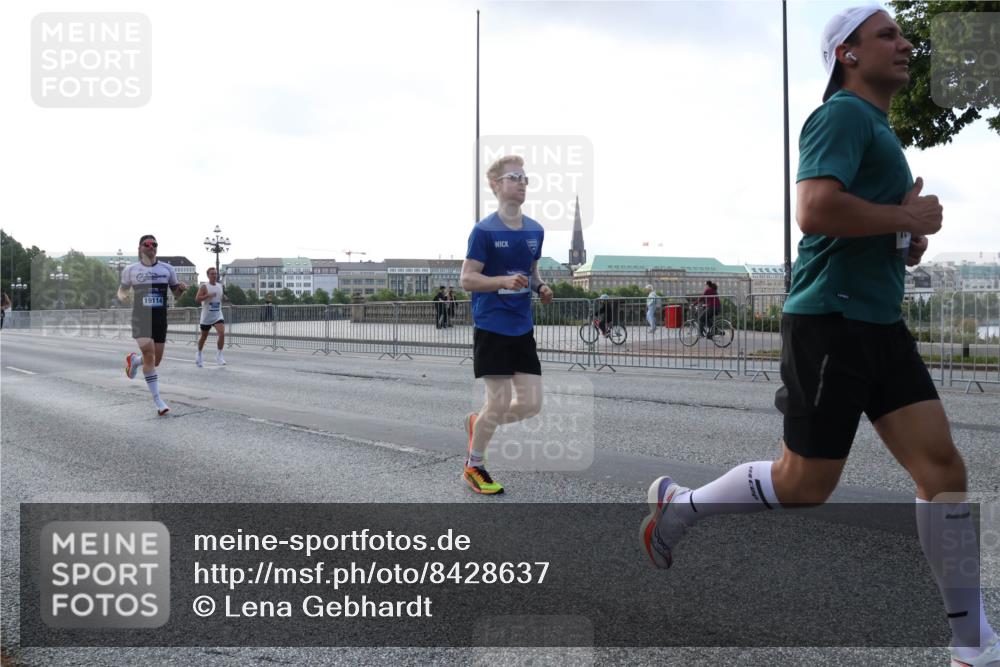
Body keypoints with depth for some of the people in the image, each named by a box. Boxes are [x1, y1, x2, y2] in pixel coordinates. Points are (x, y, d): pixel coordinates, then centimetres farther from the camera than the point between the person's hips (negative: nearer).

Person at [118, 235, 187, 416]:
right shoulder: (131, 270, 1)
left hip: (160, 319, 3)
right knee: (149, 355, -18)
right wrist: (123, 296, -12)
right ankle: (157, 400, -11)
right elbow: (122, 289, 12)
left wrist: (181, 288, -11)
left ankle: (134, 360, 43)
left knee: (156, 360, 7)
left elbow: (176, 292, 13)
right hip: (140, 318, -3)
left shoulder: (167, 268, 5)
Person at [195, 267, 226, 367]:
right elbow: (197, 299, -19)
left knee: (222, 333, -18)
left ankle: (219, 355, -9)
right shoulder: (204, 286, -9)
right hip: (206, 316, -3)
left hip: (218, 315, 3)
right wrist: (208, 295, -29)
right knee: (204, 336, 12)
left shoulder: (220, 286, 6)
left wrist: (224, 297, 0)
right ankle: (199, 355, 35)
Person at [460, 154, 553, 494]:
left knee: (531, 403, 3)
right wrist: (504, 281, -26)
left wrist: (541, 287, -1)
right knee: (499, 403, -3)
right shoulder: (484, 230, -11)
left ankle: (477, 423, 30)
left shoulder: (535, 230, 7)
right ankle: (473, 467, 19)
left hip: (523, 329, 6)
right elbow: (466, 279, -11)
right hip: (492, 328, -6)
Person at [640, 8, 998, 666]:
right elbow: (815, 209, -27)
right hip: (831, 322, -9)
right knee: (803, 484, 0)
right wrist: (908, 217, -14)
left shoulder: (879, 126, 21)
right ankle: (679, 504, 23)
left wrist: (908, 240, 11)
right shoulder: (843, 114, -10)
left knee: (944, 468, 2)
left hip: (882, 324, 9)